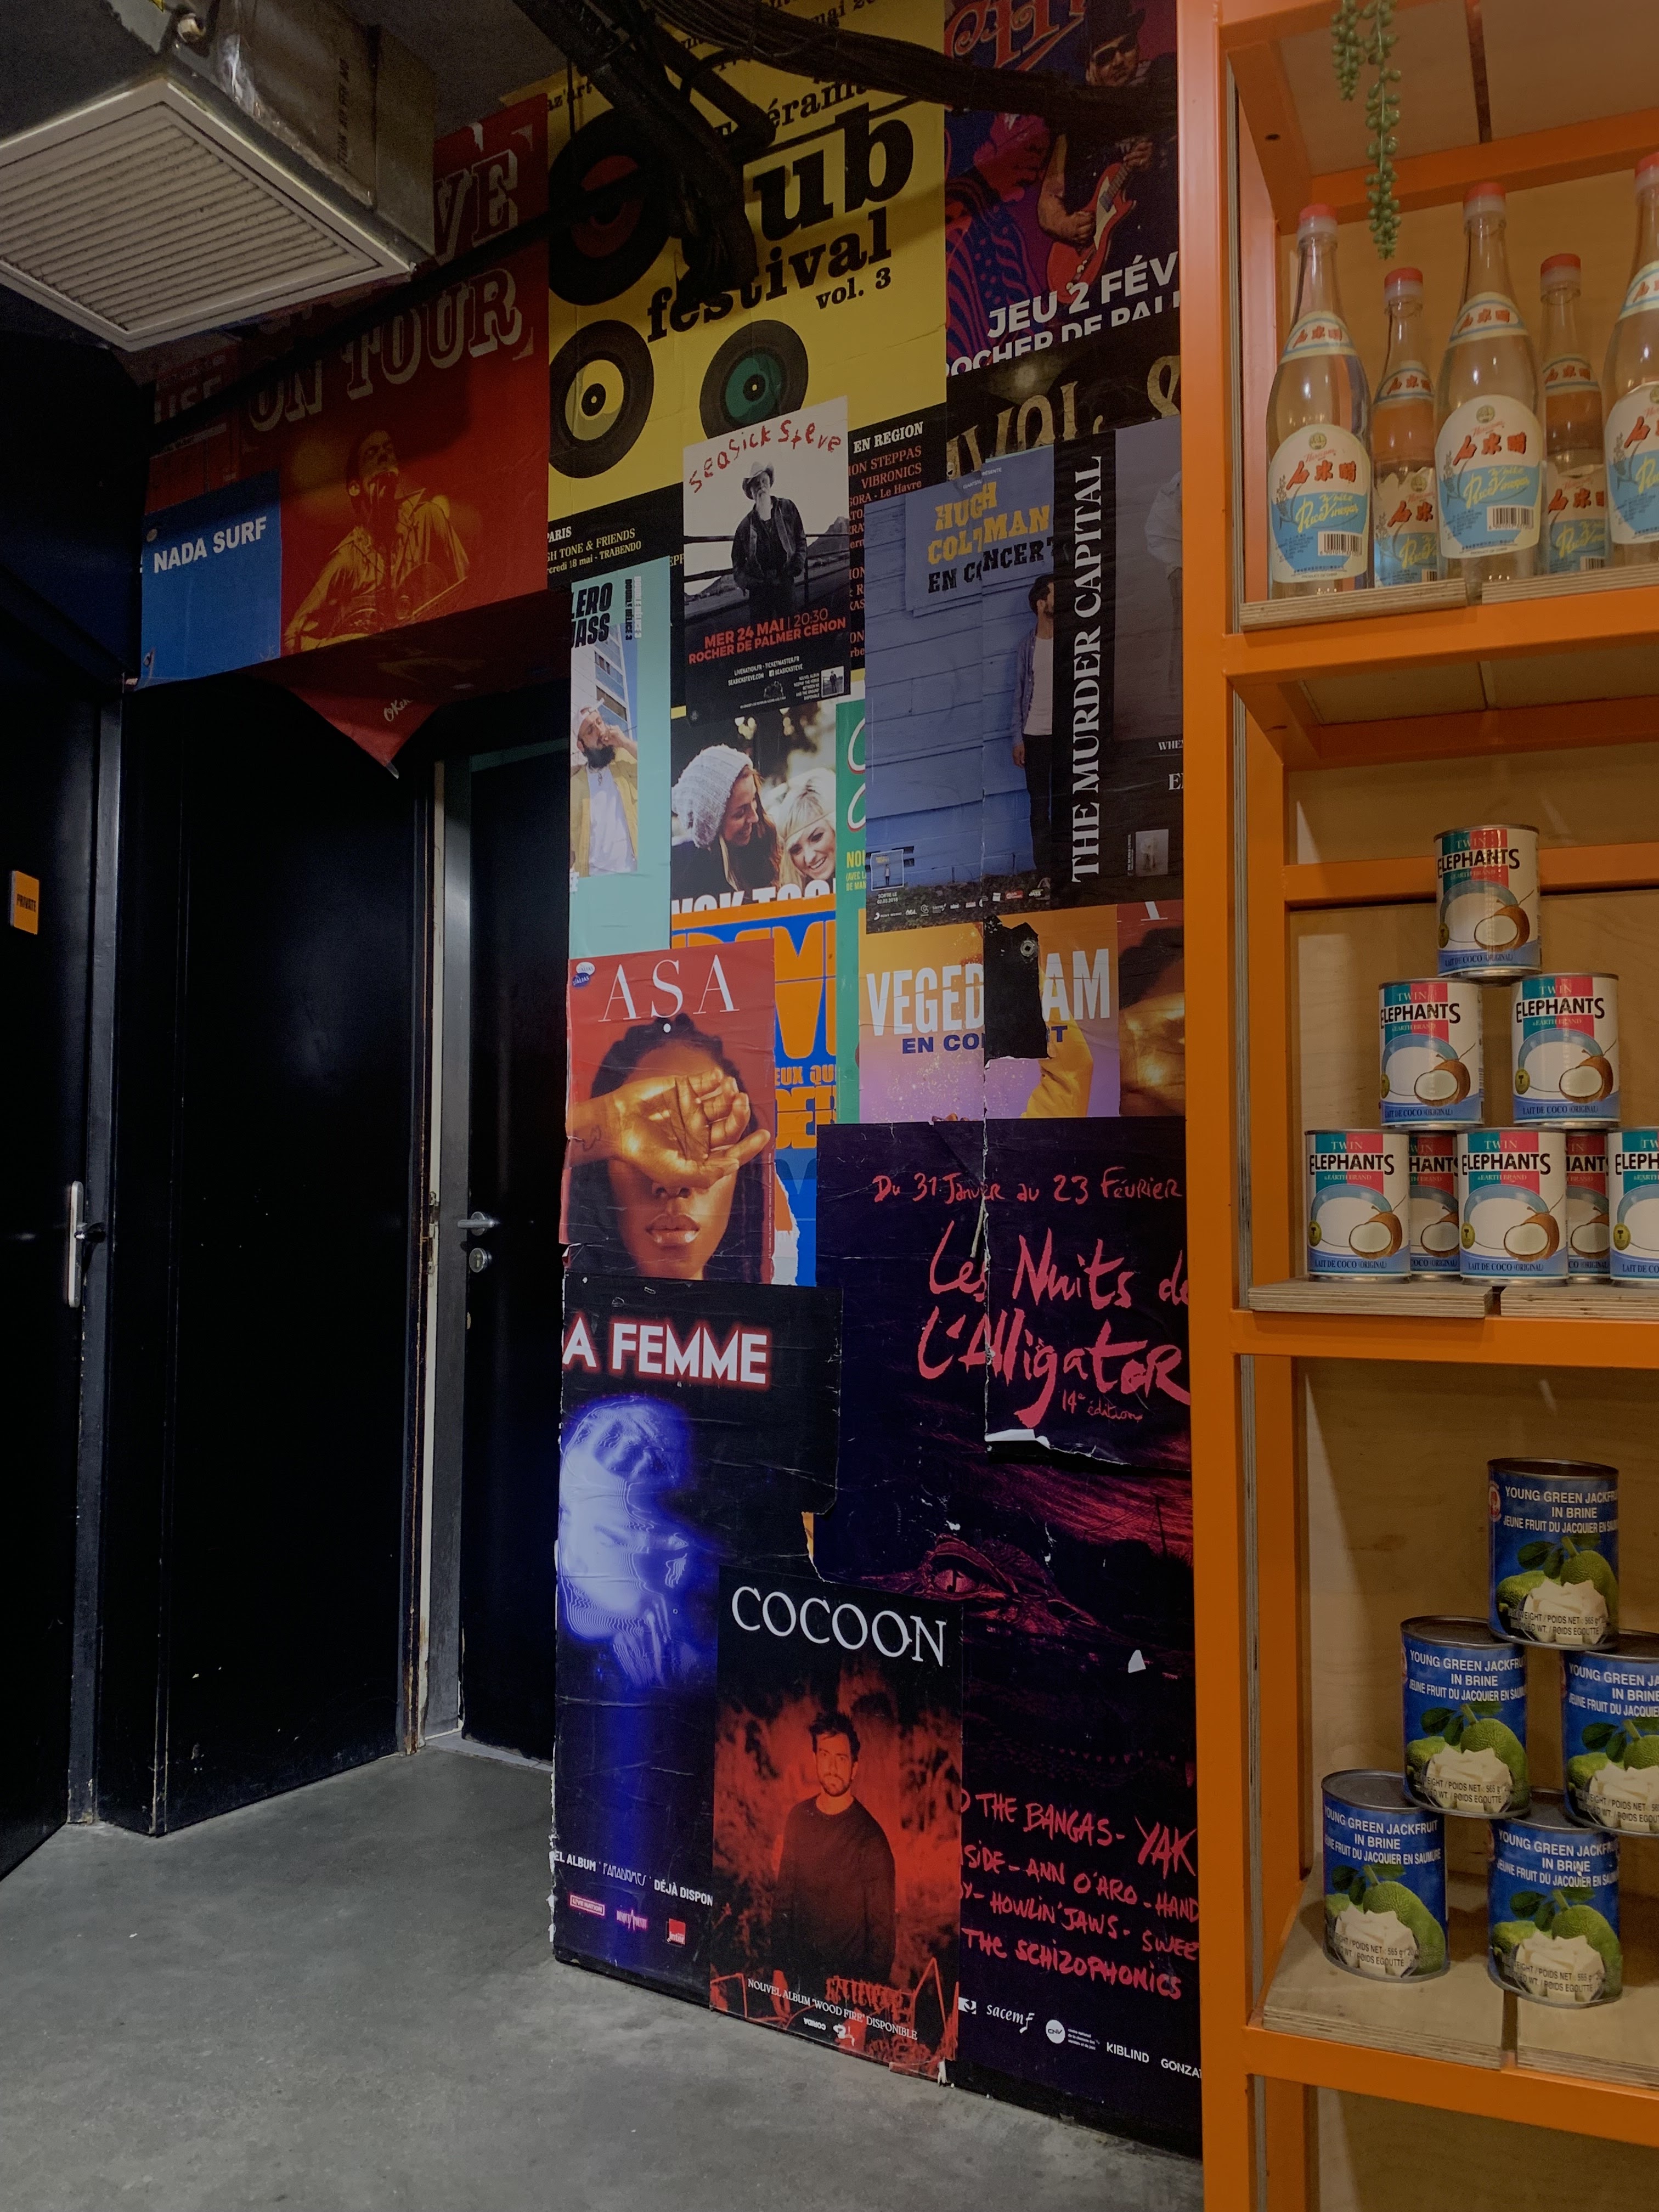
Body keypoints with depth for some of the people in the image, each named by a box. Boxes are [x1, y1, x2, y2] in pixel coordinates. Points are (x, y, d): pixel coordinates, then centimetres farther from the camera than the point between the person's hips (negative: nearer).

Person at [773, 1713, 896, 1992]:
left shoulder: (870, 1837, -17)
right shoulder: (799, 1817, -1)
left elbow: (882, 1926, -12)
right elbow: (784, 1895, 8)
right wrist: (781, 1966, 7)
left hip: (849, 1979, -4)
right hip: (801, 1973, 4)